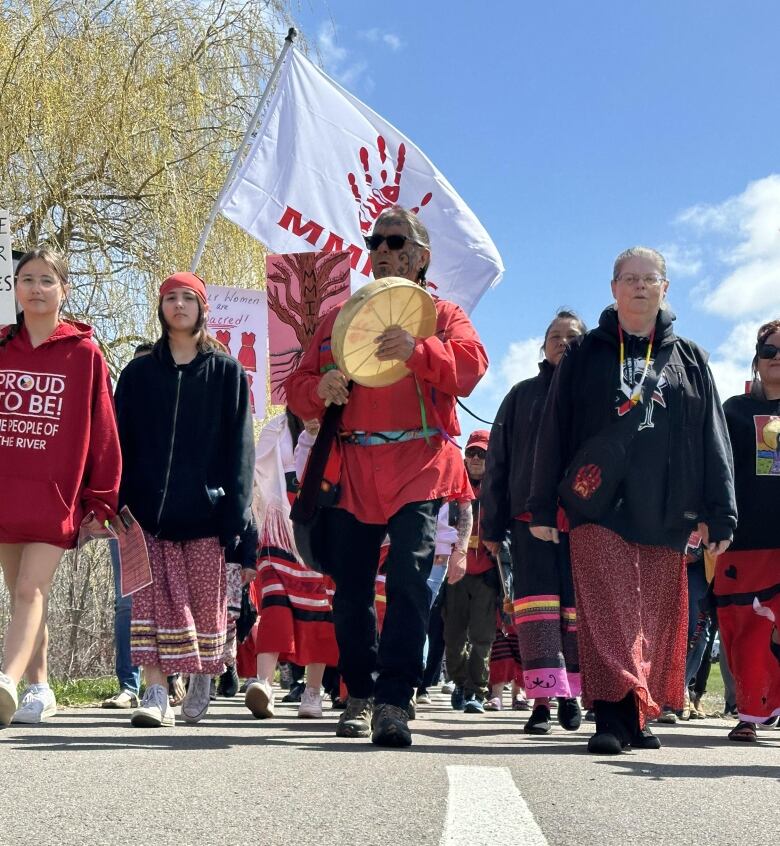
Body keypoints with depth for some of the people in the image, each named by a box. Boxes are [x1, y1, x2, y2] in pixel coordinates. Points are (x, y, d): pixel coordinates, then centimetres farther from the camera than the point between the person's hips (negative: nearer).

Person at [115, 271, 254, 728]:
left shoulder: (227, 372, 7)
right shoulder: (139, 373, 13)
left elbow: (239, 446, 3)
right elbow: (123, 443, 10)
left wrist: (236, 510, -5)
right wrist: (121, 506, 0)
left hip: (205, 510, -1)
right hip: (150, 509, 1)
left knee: (206, 601, 4)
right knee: (153, 599, -7)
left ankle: (201, 687, 21)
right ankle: (157, 694, -7)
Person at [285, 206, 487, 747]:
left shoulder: (443, 314, 12)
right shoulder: (339, 319, 20)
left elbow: (469, 367, -8)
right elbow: (298, 388, 16)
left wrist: (418, 350, -26)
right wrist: (319, 388, -8)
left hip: (419, 469, -3)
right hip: (350, 471, 3)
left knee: (409, 579, -15)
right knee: (350, 588, 5)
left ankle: (394, 703, -13)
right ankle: (359, 695, 21)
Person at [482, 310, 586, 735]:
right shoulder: (523, 395, 14)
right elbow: (498, 461, 11)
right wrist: (493, 524, 4)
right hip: (530, 517, 0)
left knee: (576, 605, 4)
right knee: (536, 602, -9)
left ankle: (571, 692, 17)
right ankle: (543, 698, -11)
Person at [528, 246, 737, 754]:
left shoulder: (689, 359, 15)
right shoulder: (587, 355, 10)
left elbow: (714, 441, 11)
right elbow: (554, 433, 8)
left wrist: (719, 513, 3)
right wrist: (543, 507, 2)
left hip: (666, 516, 2)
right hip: (599, 509, -2)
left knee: (657, 622, 4)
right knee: (610, 613, -13)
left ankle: (638, 718, 13)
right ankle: (612, 716, -17)